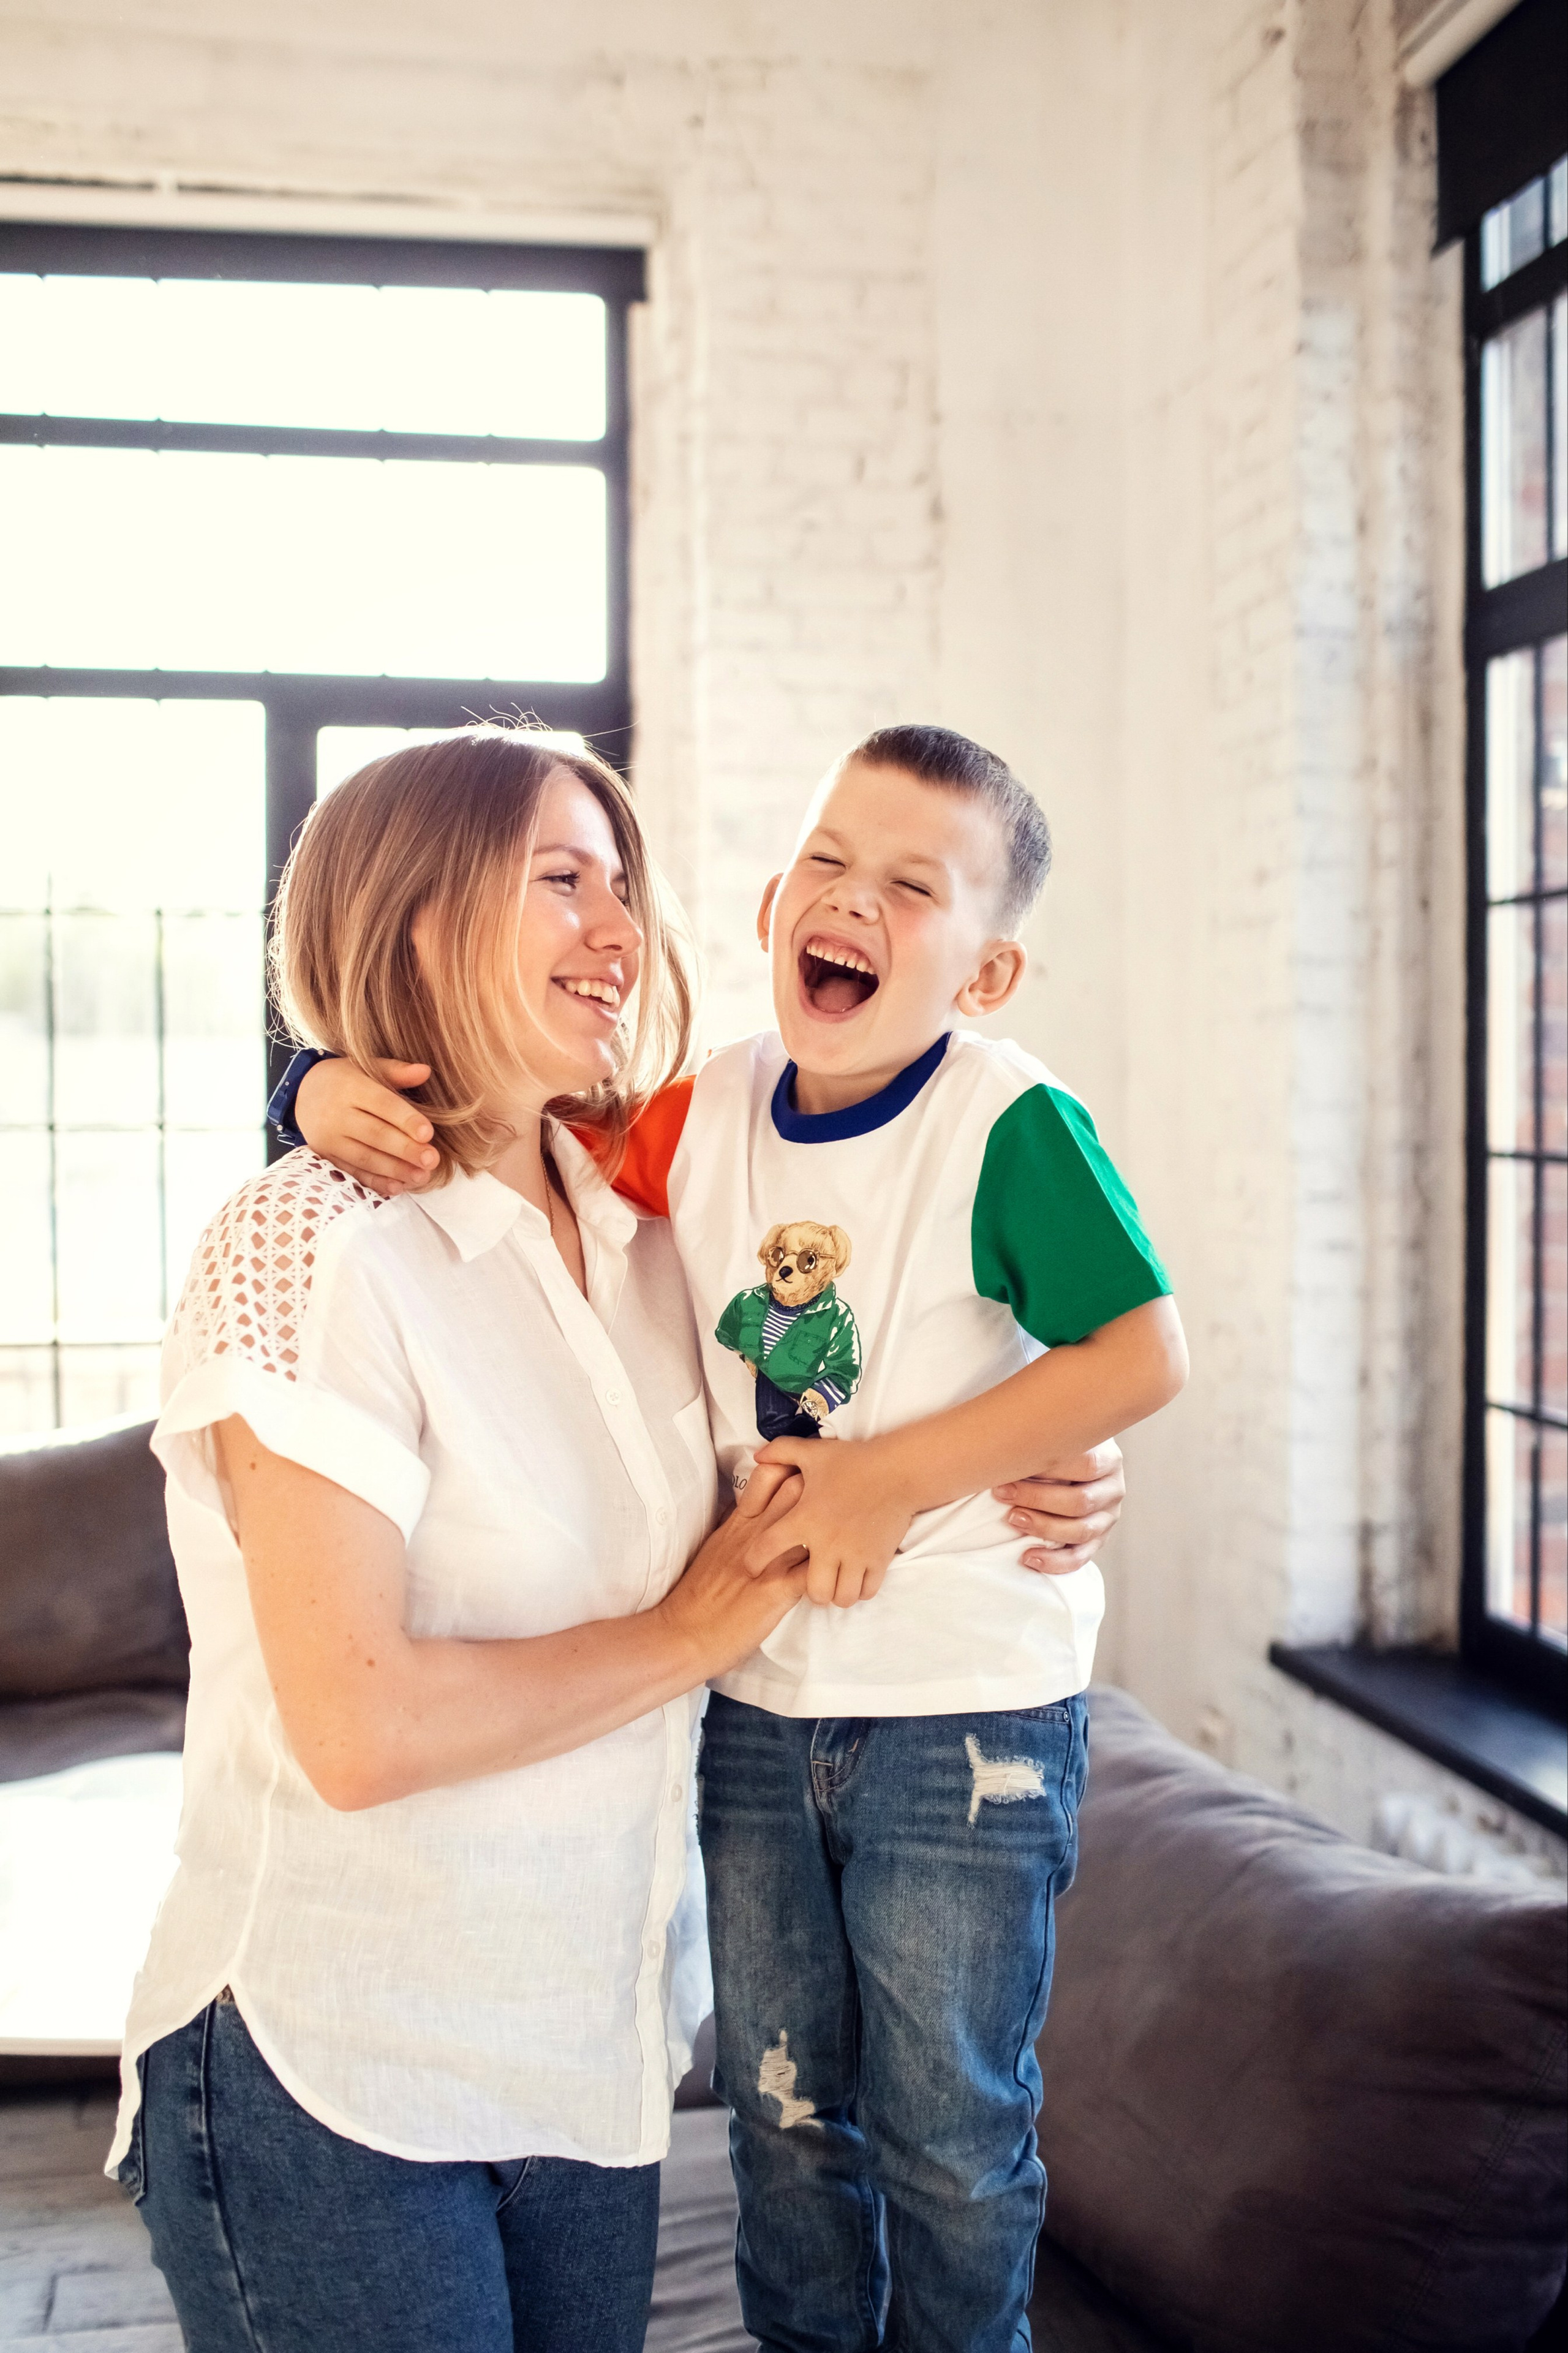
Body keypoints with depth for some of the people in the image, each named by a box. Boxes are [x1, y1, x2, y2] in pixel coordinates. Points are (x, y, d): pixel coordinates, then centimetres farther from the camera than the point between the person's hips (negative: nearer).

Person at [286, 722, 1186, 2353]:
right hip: (754, 1700, 5)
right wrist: (345, 1088, -15)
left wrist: (895, 1476, -25)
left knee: (948, 2128, 13)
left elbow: (1142, 1355, -22)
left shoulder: (1011, 1128, -17)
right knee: (782, 2109, 22)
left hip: (970, 1713, -5)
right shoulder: (702, 1117, -2)